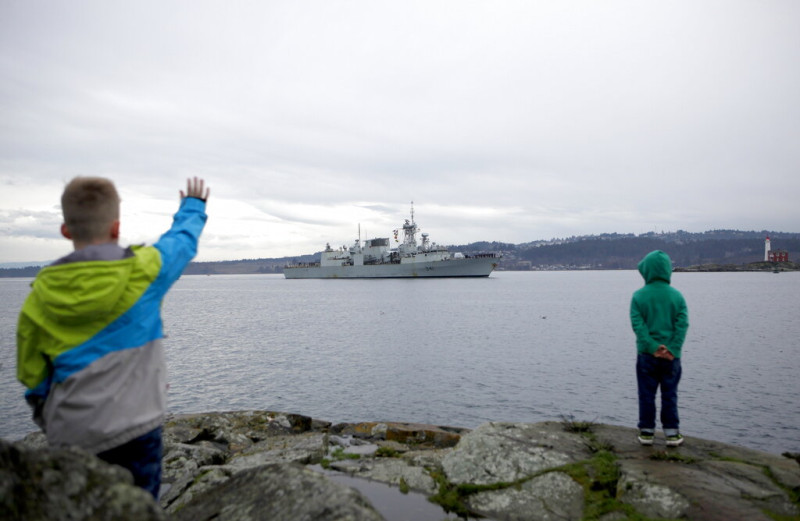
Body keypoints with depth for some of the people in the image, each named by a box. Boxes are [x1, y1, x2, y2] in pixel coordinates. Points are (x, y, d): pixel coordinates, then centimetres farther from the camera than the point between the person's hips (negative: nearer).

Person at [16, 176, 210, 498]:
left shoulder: (41, 294, -2)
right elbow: (183, 239, 10)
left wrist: (49, 423, 21)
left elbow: (32, 375, 6)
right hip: (132, 432, -3)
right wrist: (193, 205, 30)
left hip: (67, 439, 3)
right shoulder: (144, 269, -11)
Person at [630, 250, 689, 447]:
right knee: (669, 394, 11)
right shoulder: (677, 295, -1)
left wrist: (652, 347, -14)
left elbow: (638, 325, -12)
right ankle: (672, 433, 16)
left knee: (646, 395, 8)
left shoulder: (639, 296, -5)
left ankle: (646, 432, 14)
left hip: (646, 354, -1)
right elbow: (682, 324, -9)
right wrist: (672, 349, -12)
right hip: (671, 356, 1)